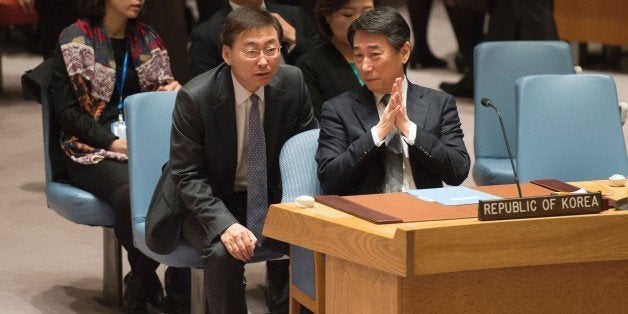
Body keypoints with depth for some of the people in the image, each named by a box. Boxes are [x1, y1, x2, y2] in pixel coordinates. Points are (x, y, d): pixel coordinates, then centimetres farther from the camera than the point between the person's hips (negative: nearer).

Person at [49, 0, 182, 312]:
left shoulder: (148, 38, 14)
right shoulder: (75, 40, 0)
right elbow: (65, 111, -5)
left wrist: (172, 93, -4)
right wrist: (113, 142, -16)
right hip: (93, 150, -4)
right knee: (132, 194, -37)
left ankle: (141, 280, -9)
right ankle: (143, 277, -10)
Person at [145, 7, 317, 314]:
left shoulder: (292, 82, -10)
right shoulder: (195, 97, -21)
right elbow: (188, 175, -17)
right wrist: (224, 223, -33)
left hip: (268, 198, 4)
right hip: (206, 201, -4)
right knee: (223, 252, -32)